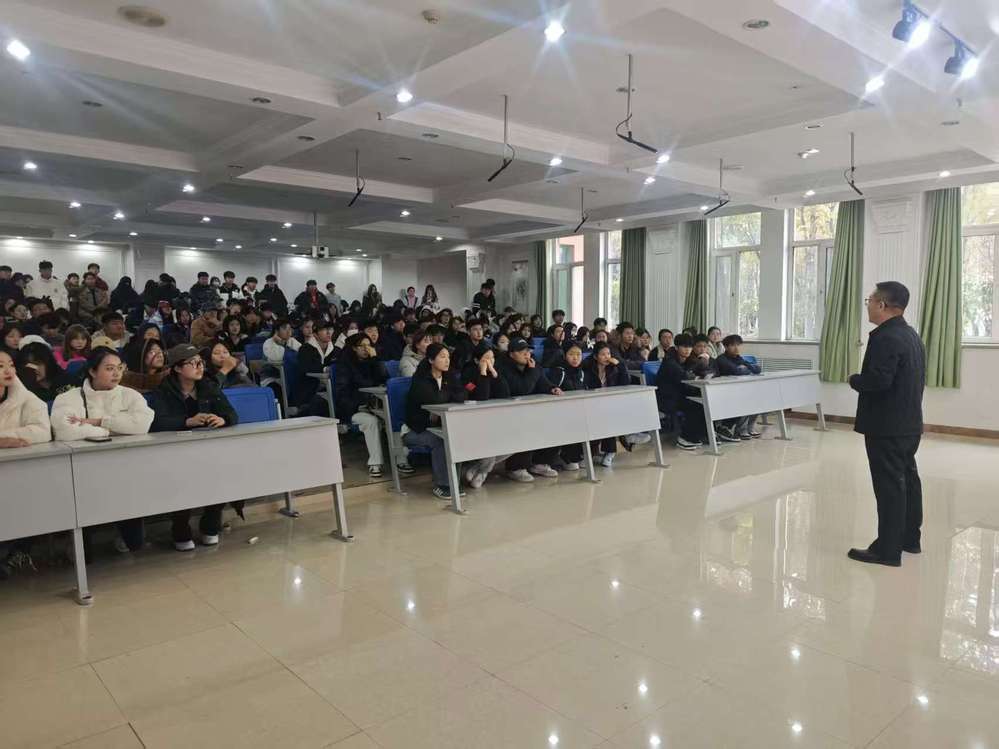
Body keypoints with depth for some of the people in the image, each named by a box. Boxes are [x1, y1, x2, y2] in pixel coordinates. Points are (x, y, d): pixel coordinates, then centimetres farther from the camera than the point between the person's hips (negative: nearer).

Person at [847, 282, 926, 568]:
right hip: (908, 422, 10)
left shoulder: (885, 338, -20)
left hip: (887, 426, -10)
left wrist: (854, 379, -10)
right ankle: (910, 538, 31)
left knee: (889, 485, -5)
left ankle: (888, 549, 2)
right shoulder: (911, 335, 12)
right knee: (907, 478, 18)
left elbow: (878, 380, -29)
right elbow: (910, 379, 17)